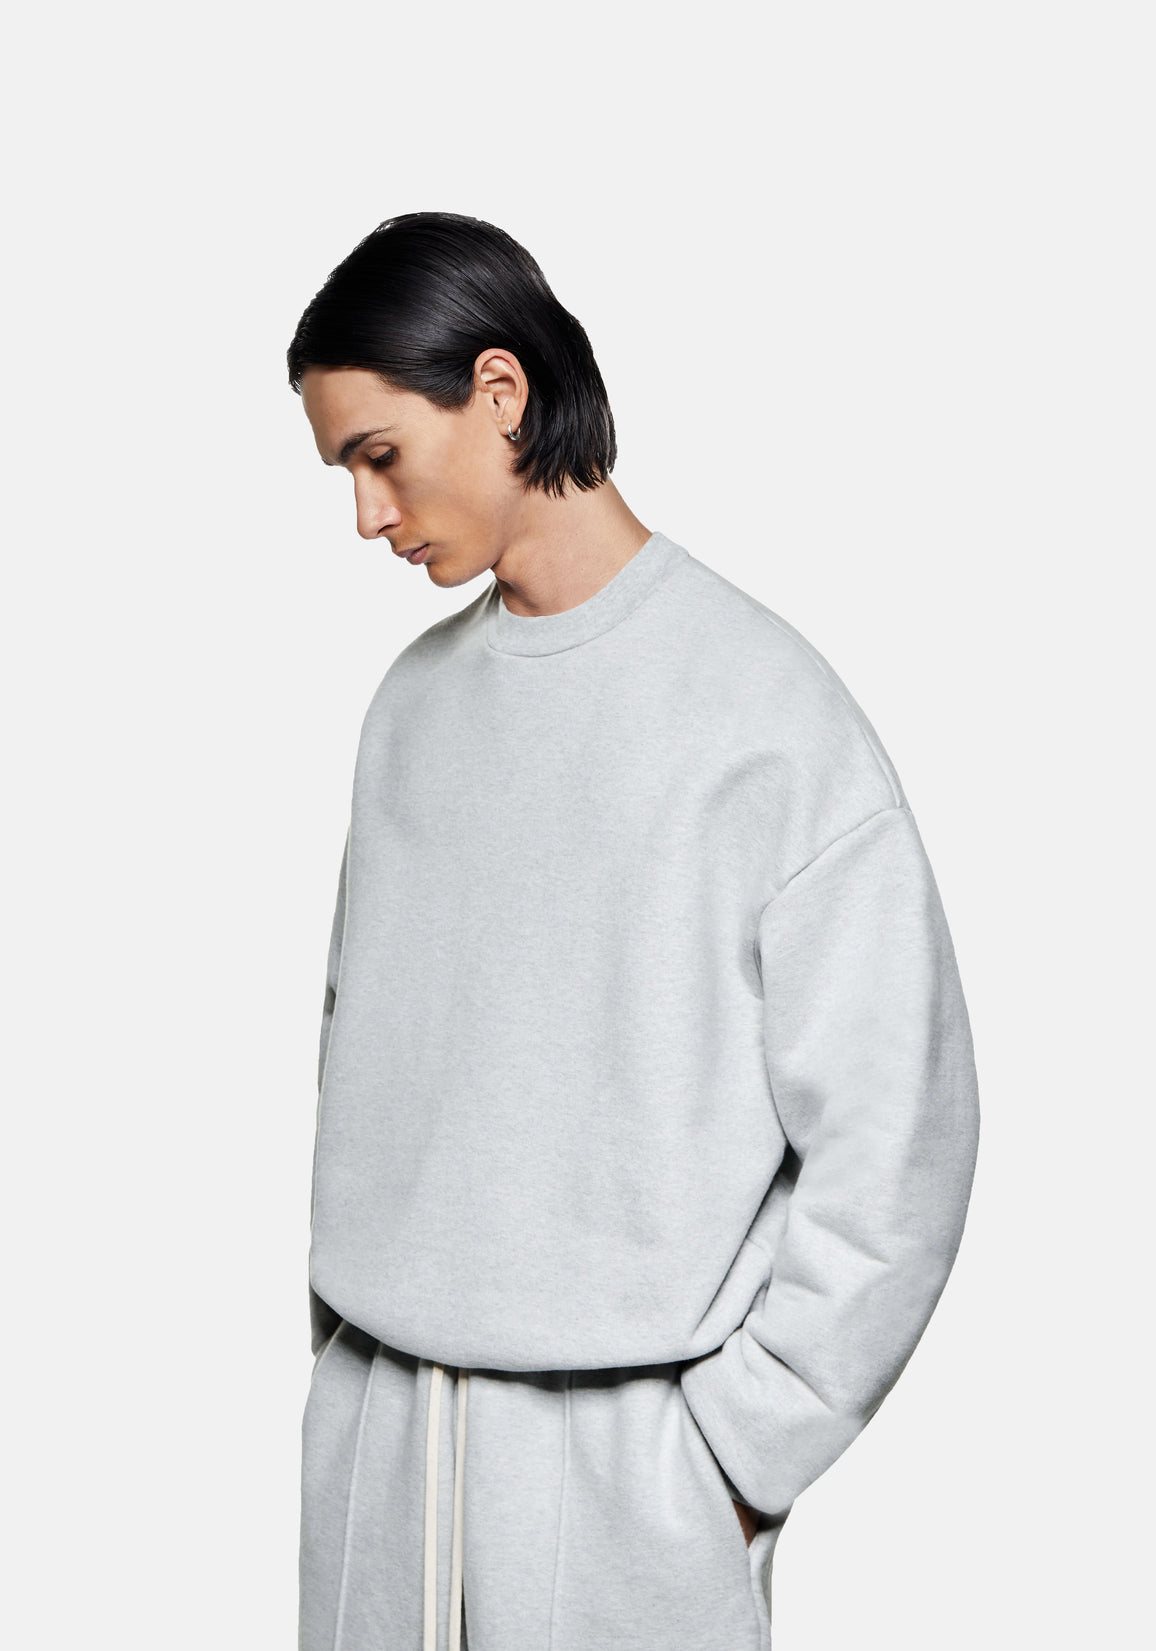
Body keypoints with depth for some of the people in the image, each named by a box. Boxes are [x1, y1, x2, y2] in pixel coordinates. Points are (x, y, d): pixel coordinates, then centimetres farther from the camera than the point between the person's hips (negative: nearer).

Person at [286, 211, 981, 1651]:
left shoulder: (764, 703, -12)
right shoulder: (415, 695, 7)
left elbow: (891, 1133, -12)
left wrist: (744, 1437, -11)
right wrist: (338, 1316, 7)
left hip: (630, 1437, -5)